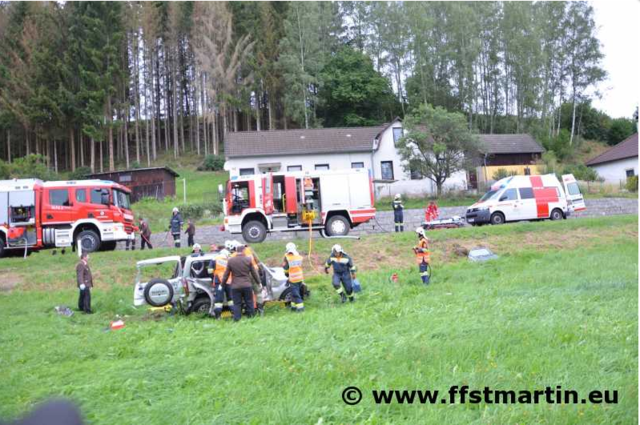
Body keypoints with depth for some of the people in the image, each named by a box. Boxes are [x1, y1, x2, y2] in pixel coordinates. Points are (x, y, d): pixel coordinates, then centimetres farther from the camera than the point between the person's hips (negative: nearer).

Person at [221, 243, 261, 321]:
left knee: (237, 304, 6)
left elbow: (226, 274, 2)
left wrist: (223, 283, 15)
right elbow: (254, 273, 3)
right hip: (247, 285, 0)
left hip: (235, 286, 0)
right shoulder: (248, 259, -4)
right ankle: (250, 317, 17)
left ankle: (237, 319, 3)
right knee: (249, 302, 12)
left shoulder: (230, 260, -3)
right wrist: (258, 282, 14)